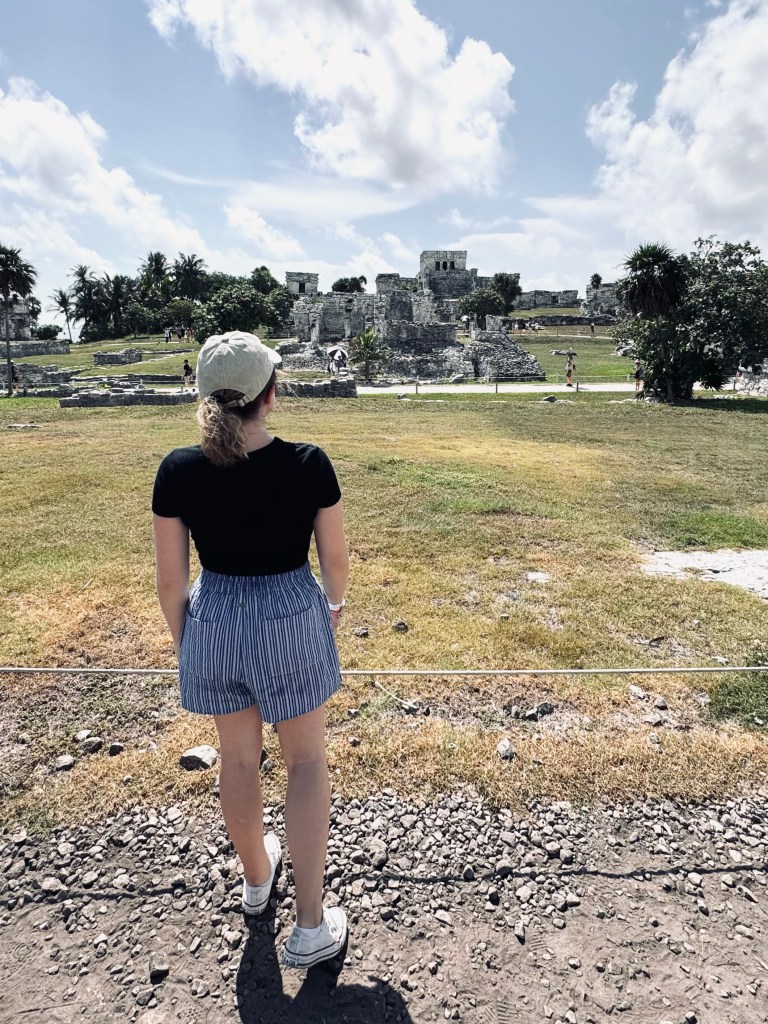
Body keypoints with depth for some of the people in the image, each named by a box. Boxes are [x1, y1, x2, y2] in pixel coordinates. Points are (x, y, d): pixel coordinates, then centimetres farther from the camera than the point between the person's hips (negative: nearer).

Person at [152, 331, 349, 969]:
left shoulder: (178, 472, -11)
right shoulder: (307, 464, -16)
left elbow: (171, 579, -5)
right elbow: (335, 559, -6)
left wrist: (181, 641, 12)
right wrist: (335, 604, 15)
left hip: (214, 624, 3)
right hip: (292, 619, -2)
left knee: (238, 758, 23)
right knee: (306, 760, 17)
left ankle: (256, 879, 49)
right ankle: (311, 928, 24)